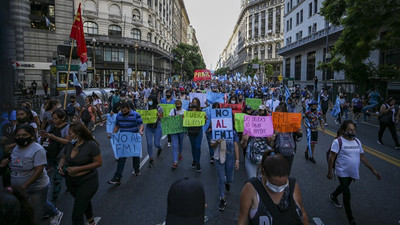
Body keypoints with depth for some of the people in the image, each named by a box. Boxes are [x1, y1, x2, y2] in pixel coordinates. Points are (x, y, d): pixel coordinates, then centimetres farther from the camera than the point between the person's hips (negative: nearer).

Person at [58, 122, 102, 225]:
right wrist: (60, 165, -11)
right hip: (70, 181, 7)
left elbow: (99, 162, -20)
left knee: (77, 214, -6)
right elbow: (63, 158, 12)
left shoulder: (91, 145, -22)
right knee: (84, 201, 29)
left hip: (88, 181, -7)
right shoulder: (69, 144, -4)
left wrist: (78, 169, -25)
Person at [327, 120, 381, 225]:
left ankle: (333, 196, 56)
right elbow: (331, 157, -16)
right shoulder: (338, 141, -17)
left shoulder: (357, 141, 3)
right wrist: (330, 172, -17)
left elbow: (362, 157, 9)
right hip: (342, 172, -6)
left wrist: (373, 170, 7)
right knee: (347, 195, -4)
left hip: (353, 173, 6)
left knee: (344, 187, 26)